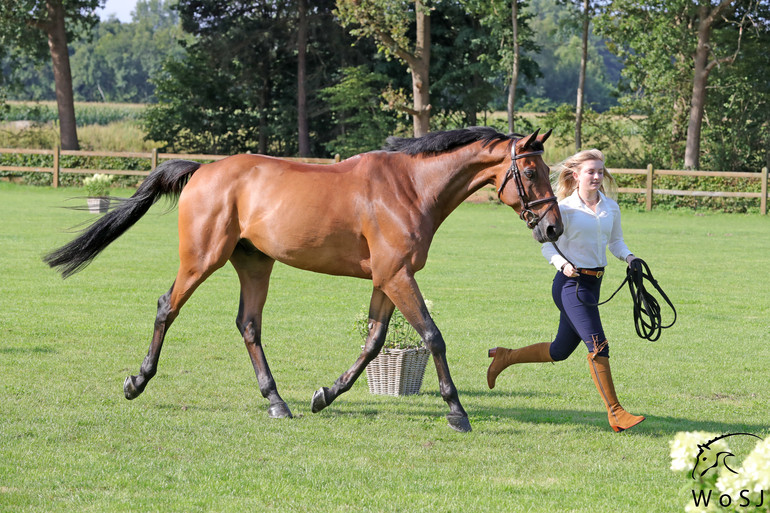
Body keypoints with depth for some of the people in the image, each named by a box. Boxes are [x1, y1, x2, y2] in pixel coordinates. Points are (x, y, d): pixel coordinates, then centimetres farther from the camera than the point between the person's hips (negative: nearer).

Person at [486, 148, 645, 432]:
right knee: (598, 345, -14)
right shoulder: (565, 208, -10)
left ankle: (504, 357, 38)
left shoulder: (611, 207, 7)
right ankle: (615, 412, -9)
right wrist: (562, 264, -26)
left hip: (594, 283, 8)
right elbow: (548, 245, -8)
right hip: (571, 283, -7)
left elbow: (615, 241, 17)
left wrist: (629, 257, -2)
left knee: (560, 350, 17)